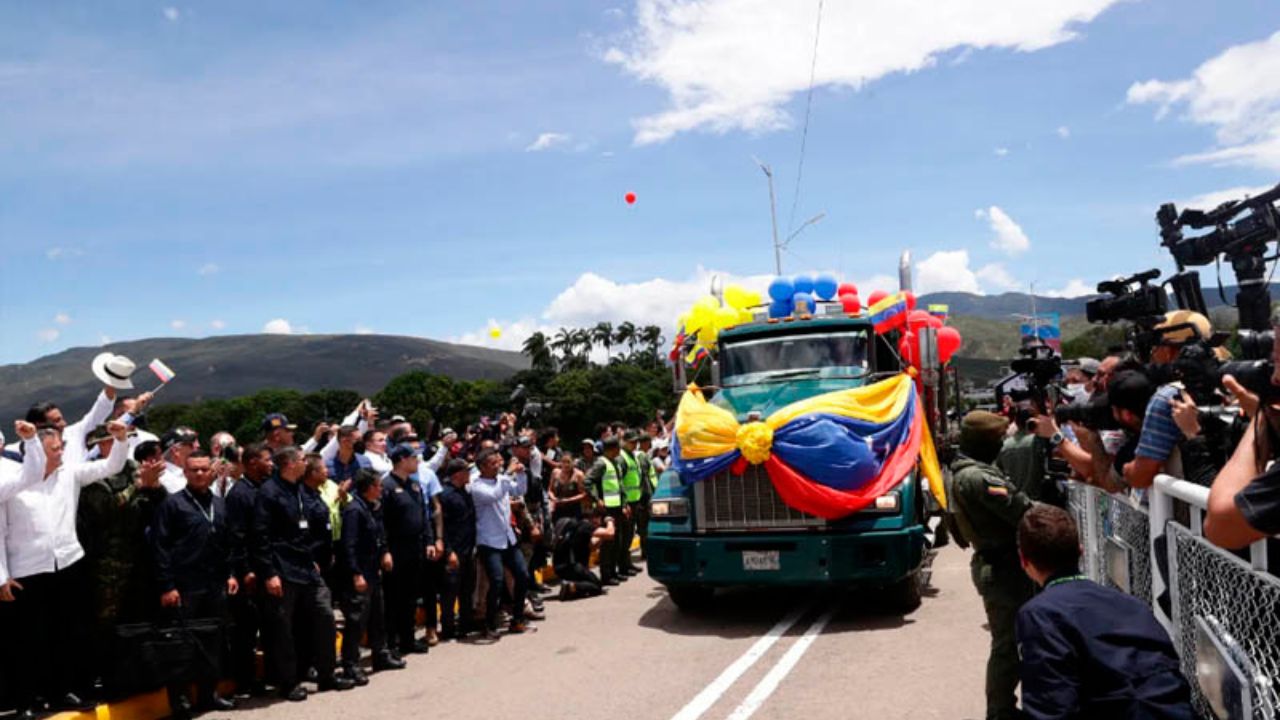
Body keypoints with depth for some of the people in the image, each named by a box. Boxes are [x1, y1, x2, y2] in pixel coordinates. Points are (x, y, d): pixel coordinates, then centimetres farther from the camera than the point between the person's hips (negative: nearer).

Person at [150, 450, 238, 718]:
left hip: (215, 585, 6)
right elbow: (160, 546, -9)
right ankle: (178, 698, 12)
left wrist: (230, 573, 9)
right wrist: (166, 585, -13)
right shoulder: (172, 504, -5)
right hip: (184, 586, -5)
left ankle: (207, 693, 22)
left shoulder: (219, 504, 13)